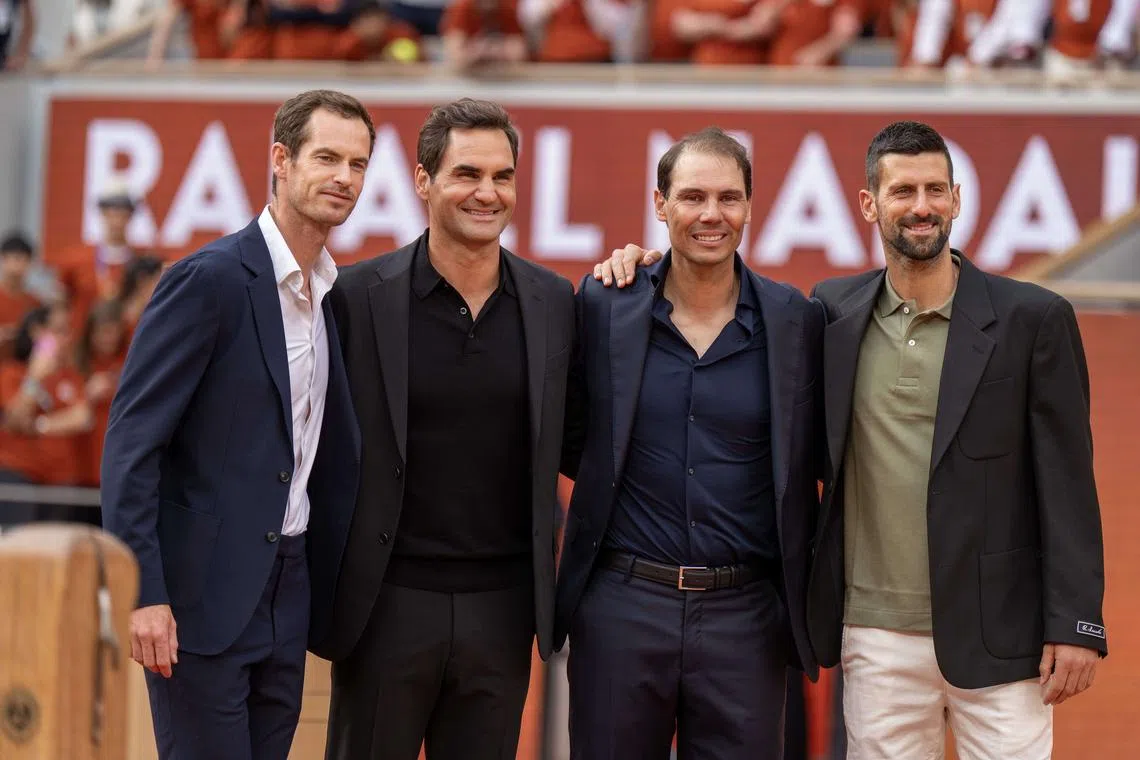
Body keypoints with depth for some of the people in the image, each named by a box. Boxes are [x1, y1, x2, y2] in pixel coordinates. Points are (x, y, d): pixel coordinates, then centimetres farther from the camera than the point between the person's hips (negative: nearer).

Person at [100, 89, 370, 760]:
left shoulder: (333, 295, 13)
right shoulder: (209, 279, -11)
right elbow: (131, 439, -15)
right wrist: (141, 592, -21)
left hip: (287, 597, 7)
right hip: (201, 597, -7)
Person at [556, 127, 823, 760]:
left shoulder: (796, 320, 2)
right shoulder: (604, 306, 2)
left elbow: (815, 457, 9)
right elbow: (569, 441, 12)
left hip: (745, 613, 0)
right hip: (622, 606, 0)